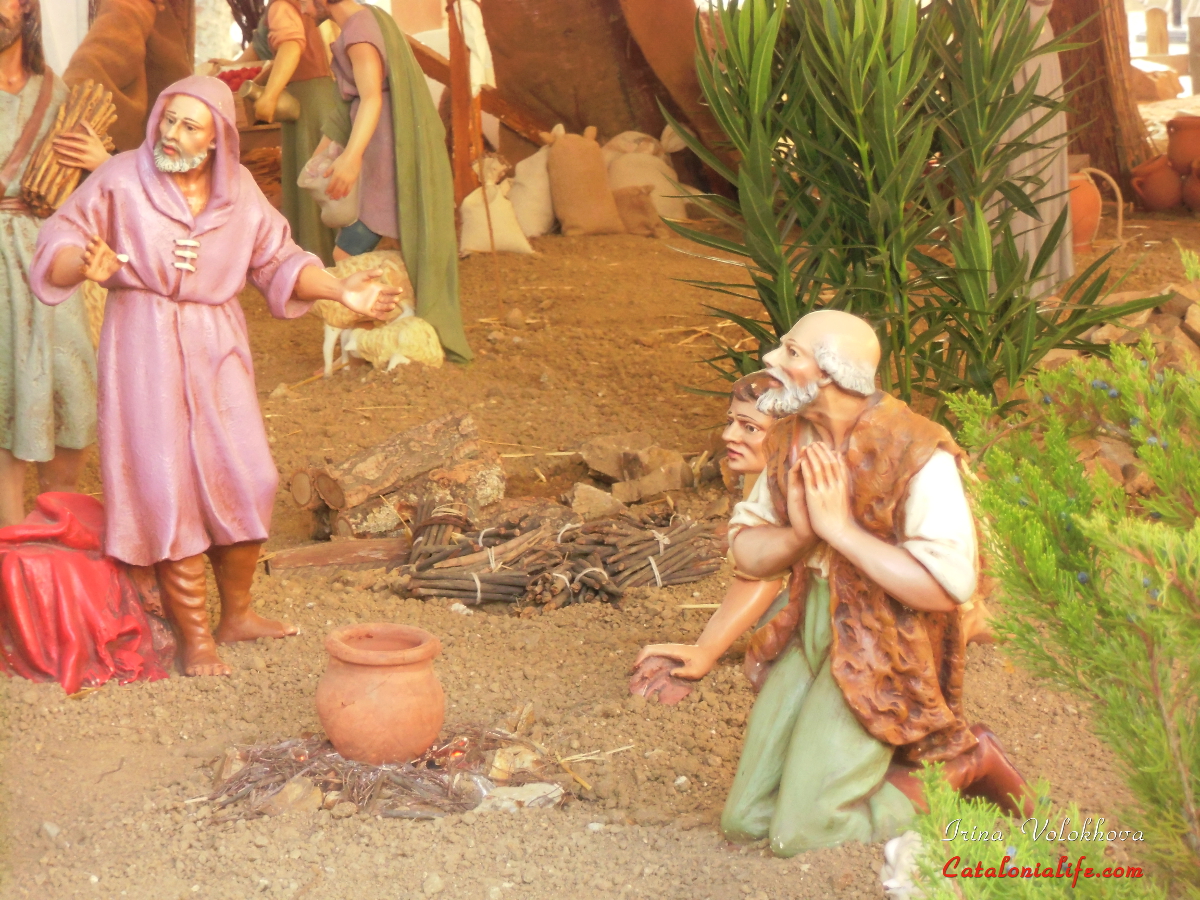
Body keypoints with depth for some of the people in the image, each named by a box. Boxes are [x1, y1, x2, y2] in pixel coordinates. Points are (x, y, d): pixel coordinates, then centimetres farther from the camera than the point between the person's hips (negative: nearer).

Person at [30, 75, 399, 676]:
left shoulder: (239, 190, 5)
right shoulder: (121, 181, -7)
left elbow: (278, 260, 11)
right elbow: (57, 246, -8)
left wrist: (342, 290, -1)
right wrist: (86, 264, -31)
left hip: (218, 347, 4)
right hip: (145, 342, -4)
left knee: (246, 482, 4)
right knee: (170, 490, -3)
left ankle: (236, 614, 25)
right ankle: (194, 638, 8)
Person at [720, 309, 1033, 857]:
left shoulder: (917, 455, -20)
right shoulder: (790, 440, 2)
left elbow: (950, 584, -27)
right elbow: (745, 550, 5)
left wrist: (840, 528, -25)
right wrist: (797, 535, -18)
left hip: (878, 655, -7)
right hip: (807, 634, 7)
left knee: (797, 834, -9)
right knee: (744, 821, 7)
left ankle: (958, 763, 9)